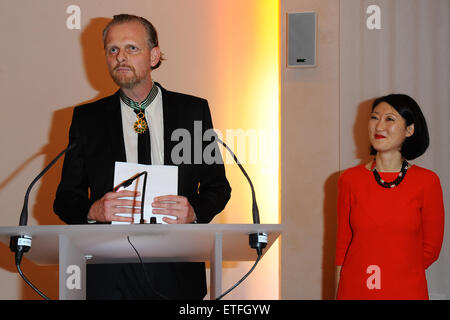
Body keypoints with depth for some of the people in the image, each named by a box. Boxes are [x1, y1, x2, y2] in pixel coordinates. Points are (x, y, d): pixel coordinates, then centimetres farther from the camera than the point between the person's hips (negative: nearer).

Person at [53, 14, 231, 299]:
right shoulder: (87, 118, 6)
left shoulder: (194, 110, 5)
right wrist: (93, 210, -16)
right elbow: (65, 198, 6)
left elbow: (218, 185, 7)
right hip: (108, 275, 0)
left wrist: (194, 211, -14)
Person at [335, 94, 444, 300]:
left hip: (407, 291, -1)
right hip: (354, 290, 1)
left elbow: (431, 248, 2)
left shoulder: (427, 182, -5)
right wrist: (338, 294, 0)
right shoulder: (350, 180, 0)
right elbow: (342, 244, 4)